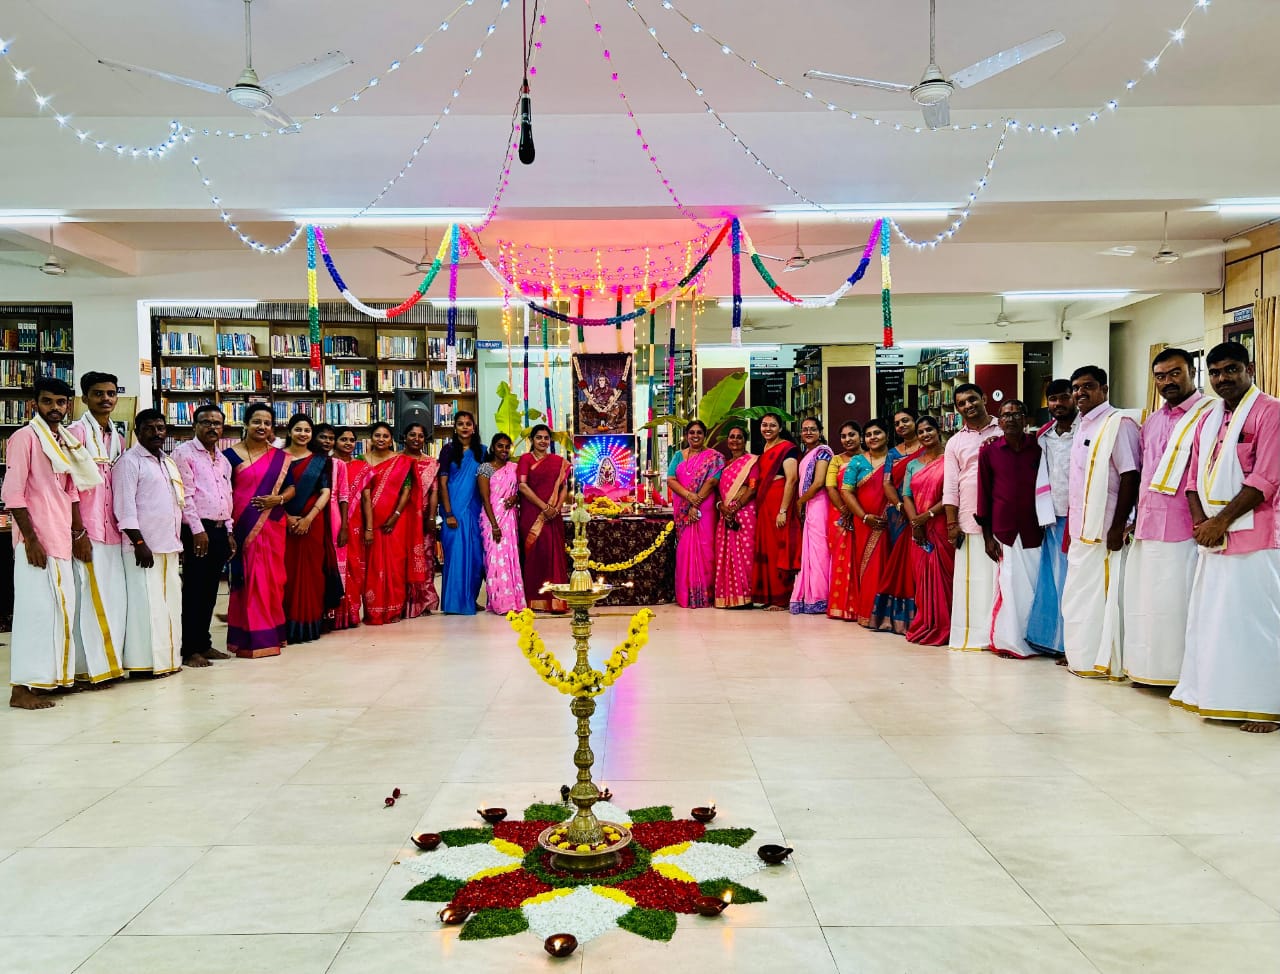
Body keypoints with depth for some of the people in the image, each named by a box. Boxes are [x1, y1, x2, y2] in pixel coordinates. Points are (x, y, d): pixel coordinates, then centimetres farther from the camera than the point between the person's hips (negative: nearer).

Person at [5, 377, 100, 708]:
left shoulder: (66, 442, 15)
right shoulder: (25, 437, -7)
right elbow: (12, 492, -13)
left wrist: (79, 534, 16)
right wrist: (30, 539, -17)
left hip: (62, 539, 8)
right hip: (37, 540, -8)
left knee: (60, 608, 11)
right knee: (35, 608, -8)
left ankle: (51, 676, 20)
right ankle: (22, 688, -4)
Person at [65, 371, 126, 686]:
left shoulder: (117, 438, 16)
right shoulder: (77, 432, -5)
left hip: (112, 529, 7)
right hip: (86, 528, -7)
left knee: (114, 596, 8)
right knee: (89, 596, -4)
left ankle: (110, 661, 17)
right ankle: (88, 667, 3)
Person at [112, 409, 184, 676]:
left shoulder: (169, 463, 19)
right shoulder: (129, 461, -6)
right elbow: (124, 507, -13)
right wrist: (139, 543, -19)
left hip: (169, 544, 8)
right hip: (145, 546, -8)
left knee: (170, 601, 10)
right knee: (147, 603, -7)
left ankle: (169, 657, 16)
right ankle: (147, 661, -2)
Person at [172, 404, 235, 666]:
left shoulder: (223, 459, 18)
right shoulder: (184, 452, -5)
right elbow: (185, 495, -12)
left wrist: (229, 531, 14)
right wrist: (198, 530, -16)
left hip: (220, 530, 7)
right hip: (197, 530, -7)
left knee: (210, 591, 11)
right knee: (194, 590, -3)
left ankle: (204, 643, 18)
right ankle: (190, 650, 2)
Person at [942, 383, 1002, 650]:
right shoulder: (955, 442, 12)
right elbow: (950, 487, 8)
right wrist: (951, 523, 2)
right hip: (971, 519, 1)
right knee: (973, 578, 2)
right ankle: (973, 635, 8)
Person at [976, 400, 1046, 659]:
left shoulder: (1038, 447, 3)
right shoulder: (989, 451, 1)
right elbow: (984, 493, 3)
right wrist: (987, 536, 1)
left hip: (1034, 529, 1)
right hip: (1004, 531, -1)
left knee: (1034, 585, 5)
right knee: (1009, 587, 0)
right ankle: (1008, 642, 12)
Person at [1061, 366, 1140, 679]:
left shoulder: (1118, 424, -11)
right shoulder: (1083, 428, 16)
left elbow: (1130, 477, -17)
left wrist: (1118, 527, -20)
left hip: (1104, 531, -9)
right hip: (1082, 530, 9)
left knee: (1103, 594, -3)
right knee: (1079, 594, 13)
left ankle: (1106, 662, 6)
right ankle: (1081, 656, 21)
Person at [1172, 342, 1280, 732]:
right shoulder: (1208, 419, 16)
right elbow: (1194, 476, 15)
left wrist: (1221, 521, -14)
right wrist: (1201, 521, -1)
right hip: (1213, 537, 7)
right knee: (1208, 617, 11)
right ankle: (1211, 694, 21)